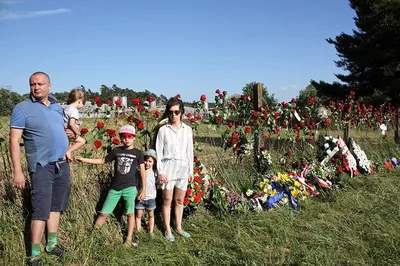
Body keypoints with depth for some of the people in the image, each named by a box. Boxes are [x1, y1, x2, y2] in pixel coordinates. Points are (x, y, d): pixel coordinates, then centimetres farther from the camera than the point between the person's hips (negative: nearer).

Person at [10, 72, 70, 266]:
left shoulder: (57, 107, 11)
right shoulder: (22, 108, -7)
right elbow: (14, 141, -11)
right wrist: (18, 171, -17)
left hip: (62, 164, 6)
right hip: (42, 166, -6)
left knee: (56, 206, 14)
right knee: (41, 210, -7)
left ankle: (52, 244, 27)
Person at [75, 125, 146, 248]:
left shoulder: (138, 153, 0)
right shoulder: (116, 151, 6)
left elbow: (142, 172, 1)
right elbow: (102, 161, 16)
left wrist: (143, 190, -1)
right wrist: (84, 159, 11)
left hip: (130, 187, -2)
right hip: (115, 187, 2)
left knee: (130, 213, 4)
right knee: (104, 213, 3)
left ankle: (129, 238, 16)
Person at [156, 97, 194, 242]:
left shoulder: (187, 129, 6)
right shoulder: (163, 130, -3)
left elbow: (189, 151, 10)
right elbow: (159, 152, -3)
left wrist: (191, 170, 9)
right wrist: (160, 172, -9)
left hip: (183, 167, 3)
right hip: (168, 167, -3)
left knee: (179, 200, 12)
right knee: (167, 200, 4)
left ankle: (178, 227, 27)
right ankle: (168, 230, 16)